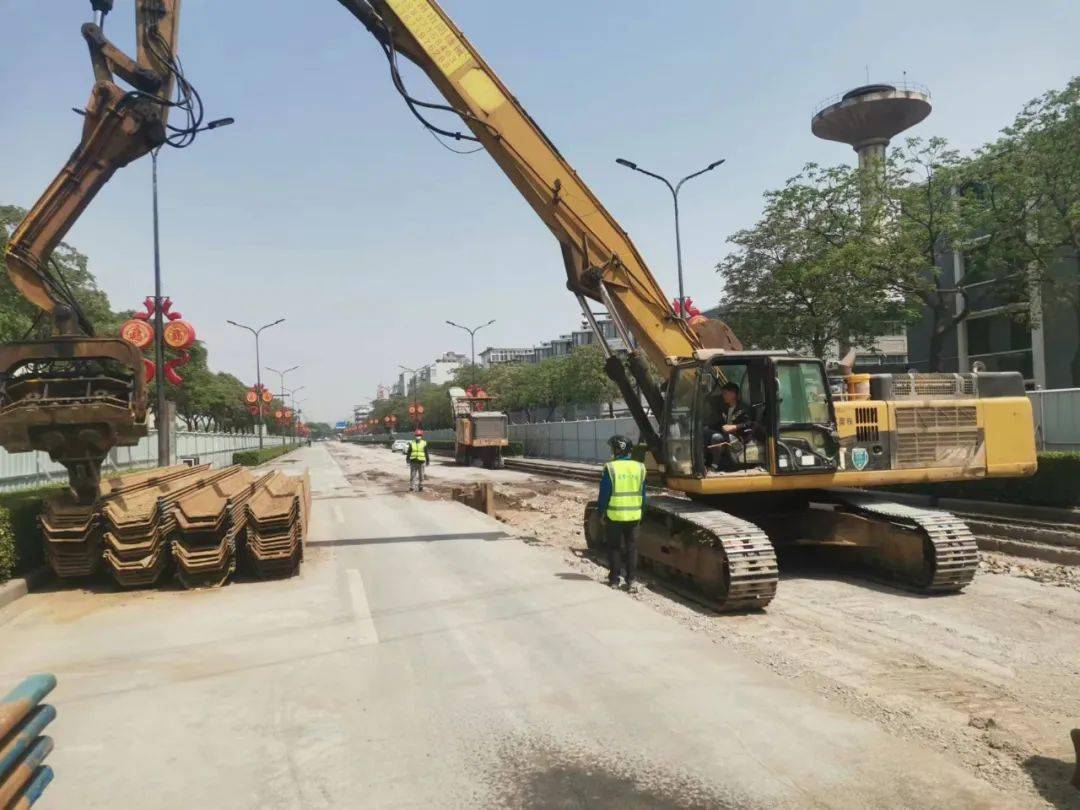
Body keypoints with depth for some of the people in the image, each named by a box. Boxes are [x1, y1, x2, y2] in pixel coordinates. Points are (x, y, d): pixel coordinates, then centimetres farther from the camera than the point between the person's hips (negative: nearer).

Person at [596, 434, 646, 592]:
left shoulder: (610, 468, -12)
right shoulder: (639, 468, 1)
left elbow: (604, 494, -9)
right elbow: (642, 494, 7)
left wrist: (601, 513, 2)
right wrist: (641, 513, 16)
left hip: (614, 516, -3)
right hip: (634, 516, 3)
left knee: (614, 547, 9)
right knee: (631, 548, 11)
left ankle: (614, 580, 13)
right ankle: (630, 581, 12)